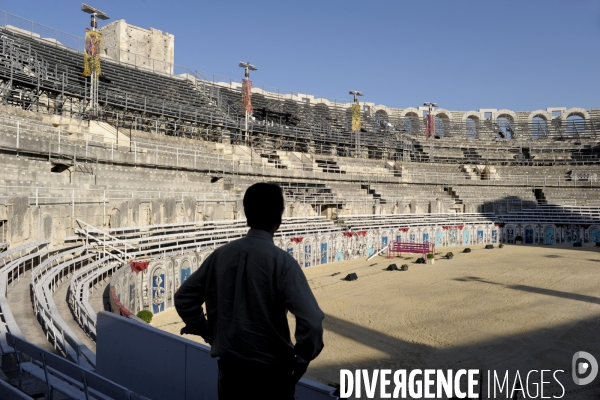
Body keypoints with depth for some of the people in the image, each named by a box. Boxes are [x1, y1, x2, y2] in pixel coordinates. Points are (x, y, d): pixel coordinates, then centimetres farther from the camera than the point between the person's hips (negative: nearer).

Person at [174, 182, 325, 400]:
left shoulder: (221, 254, -4)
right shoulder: (281, 261, -18)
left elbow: (183, 298, 5)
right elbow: (311, 320, -26)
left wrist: (208, 334, 11)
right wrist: (301, 360, -10)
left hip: (229, 367, 4)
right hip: (270, 370, -4)